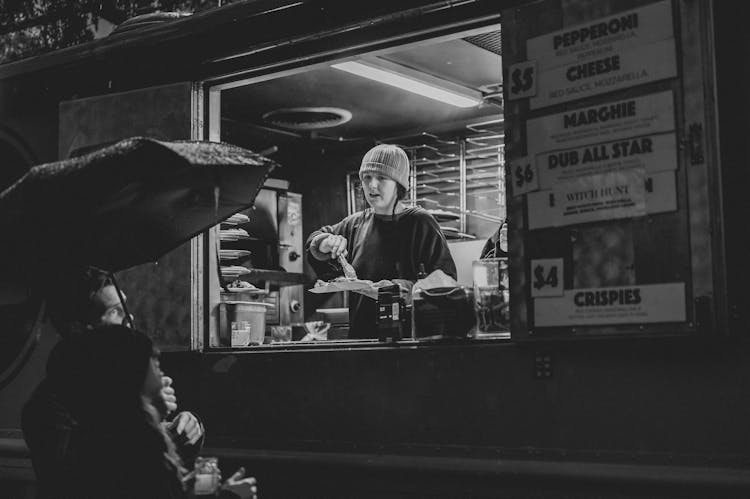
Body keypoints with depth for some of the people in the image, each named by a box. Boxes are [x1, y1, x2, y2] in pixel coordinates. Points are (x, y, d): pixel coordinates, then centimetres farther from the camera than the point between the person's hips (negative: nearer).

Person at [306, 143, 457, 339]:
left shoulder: (420, 223, -1)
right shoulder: (355, 223, 14)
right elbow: (315, 238, 32)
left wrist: (402, 288, -18)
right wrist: (324, 244, 9)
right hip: (359, 334, 4)